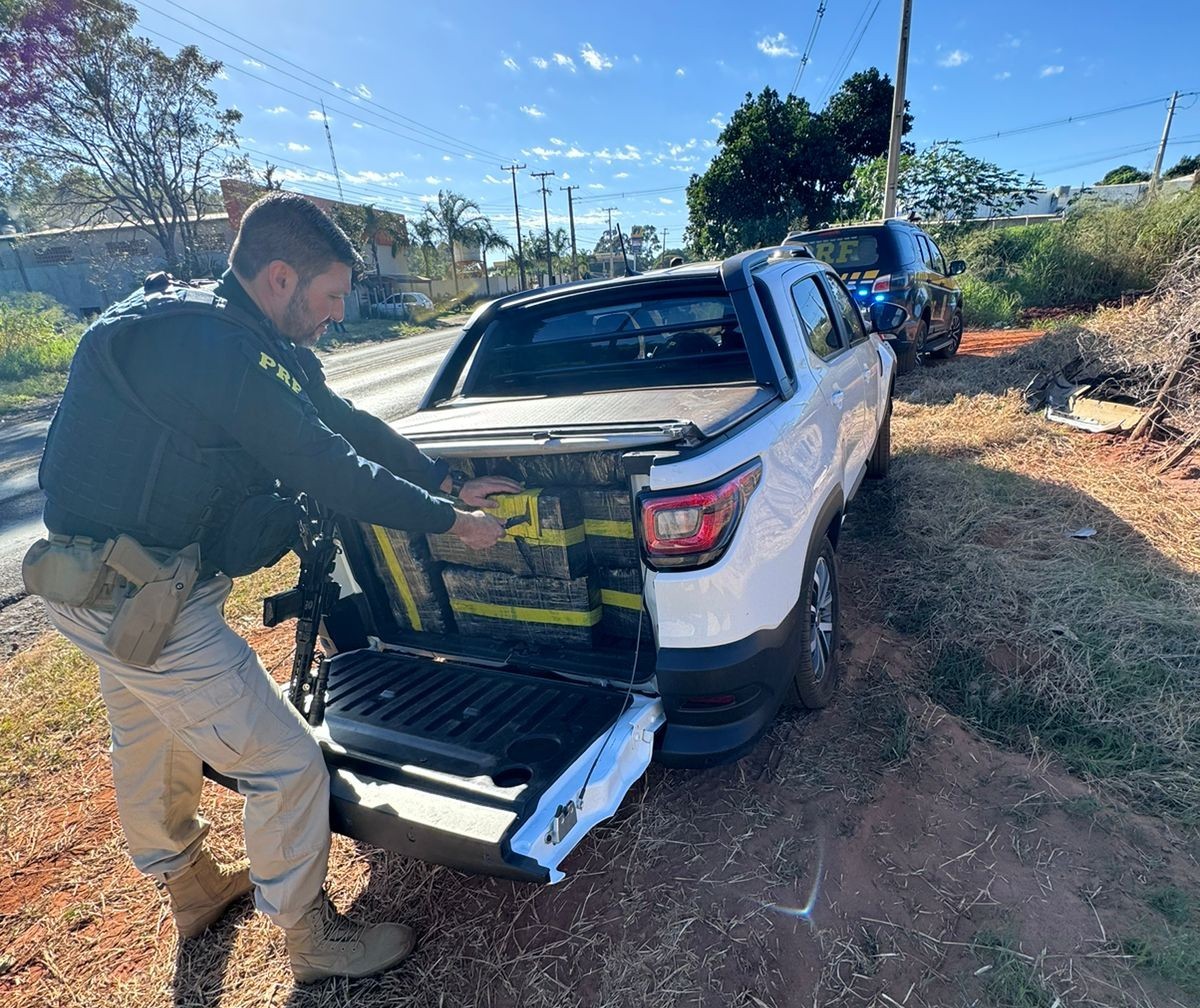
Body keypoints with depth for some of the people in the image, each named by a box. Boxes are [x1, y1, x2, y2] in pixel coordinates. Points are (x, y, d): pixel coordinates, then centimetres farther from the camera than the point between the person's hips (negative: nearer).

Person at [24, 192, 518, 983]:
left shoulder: (249, 339, 5)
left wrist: (451, 483, 6)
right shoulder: (225, 349, -25)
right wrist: (453, 521, -12)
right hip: (142, 600, -11)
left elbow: (346, 423, 6)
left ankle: (191, 886, 55)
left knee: (150, 746, 28)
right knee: (288, 766, 1)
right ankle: (311, 939, 26)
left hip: (98, 583, 11)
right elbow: (332, 472, -24)